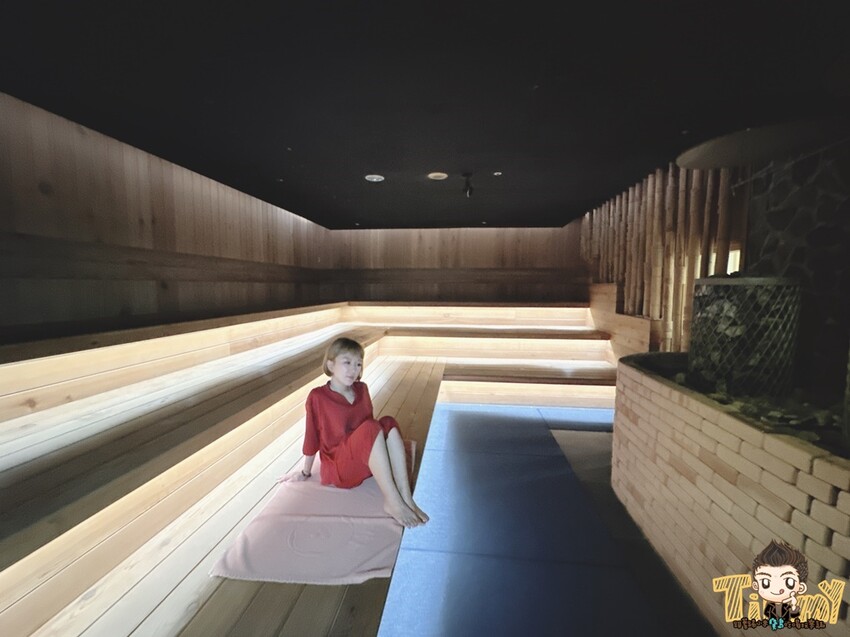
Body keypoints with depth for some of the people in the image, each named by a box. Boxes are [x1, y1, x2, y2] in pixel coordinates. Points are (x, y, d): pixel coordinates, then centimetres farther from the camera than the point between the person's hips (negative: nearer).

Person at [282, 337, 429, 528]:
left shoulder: (361, 389, 3)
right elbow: (312, 437, -3)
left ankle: (406, 497, -28)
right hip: (338, 469, -5)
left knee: (389, 423, -24)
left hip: (366, 463, 5)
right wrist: (306, 473, 8)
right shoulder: (317, 397, -12)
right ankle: (392, 502, -29)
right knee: (371, 428, -32)